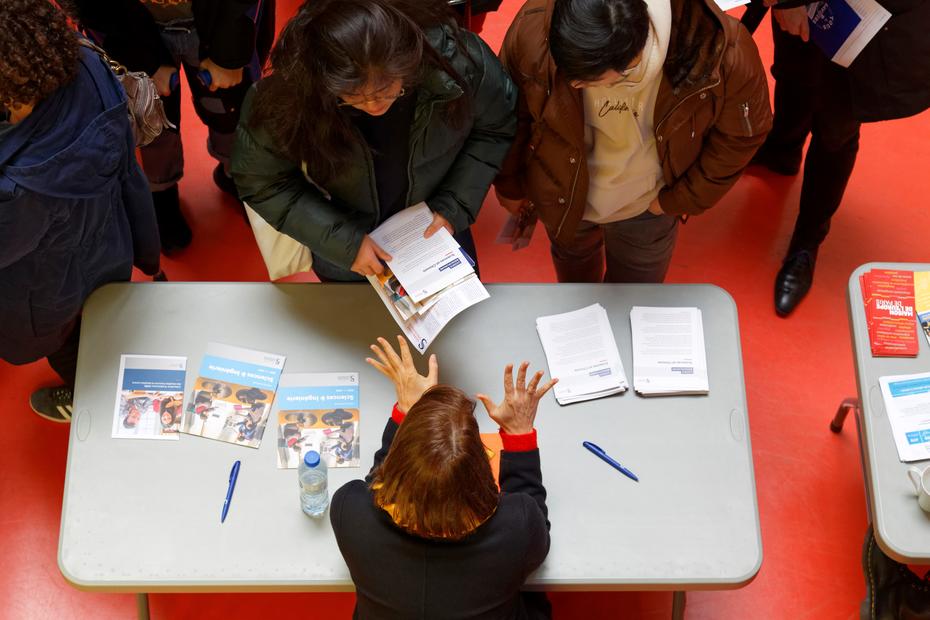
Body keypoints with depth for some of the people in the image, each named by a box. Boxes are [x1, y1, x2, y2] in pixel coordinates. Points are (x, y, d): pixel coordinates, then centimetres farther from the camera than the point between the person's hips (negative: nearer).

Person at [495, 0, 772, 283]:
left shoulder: (720, 52, -37)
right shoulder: (532, 32, -35)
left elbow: (741, 133, -15)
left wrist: (680, 199, -8)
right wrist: (509, 184, 2)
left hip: (647, 204, -1)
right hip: (563, 194, 1)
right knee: (573, 271, 32)